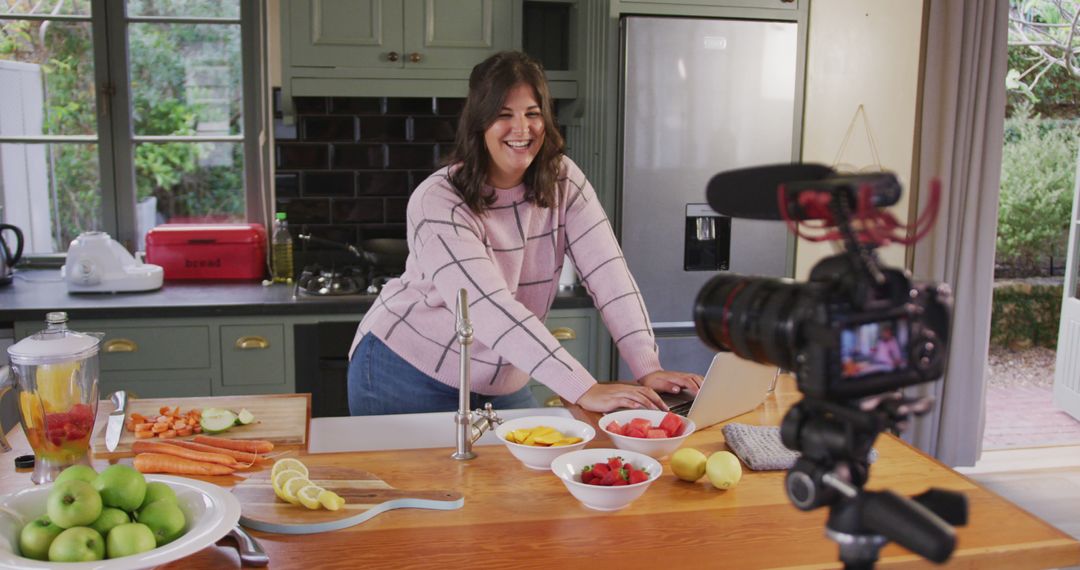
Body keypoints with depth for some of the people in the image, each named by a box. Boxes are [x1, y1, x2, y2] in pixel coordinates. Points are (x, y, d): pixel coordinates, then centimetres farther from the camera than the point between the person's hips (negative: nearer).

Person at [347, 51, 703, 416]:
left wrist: (648, 370, -28)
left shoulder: (563, 181, -7)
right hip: (409, 375, -4)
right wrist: (583, 390, -40)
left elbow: (607, 273, -15)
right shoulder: (438, 202, -23)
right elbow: (490, 309, -34)